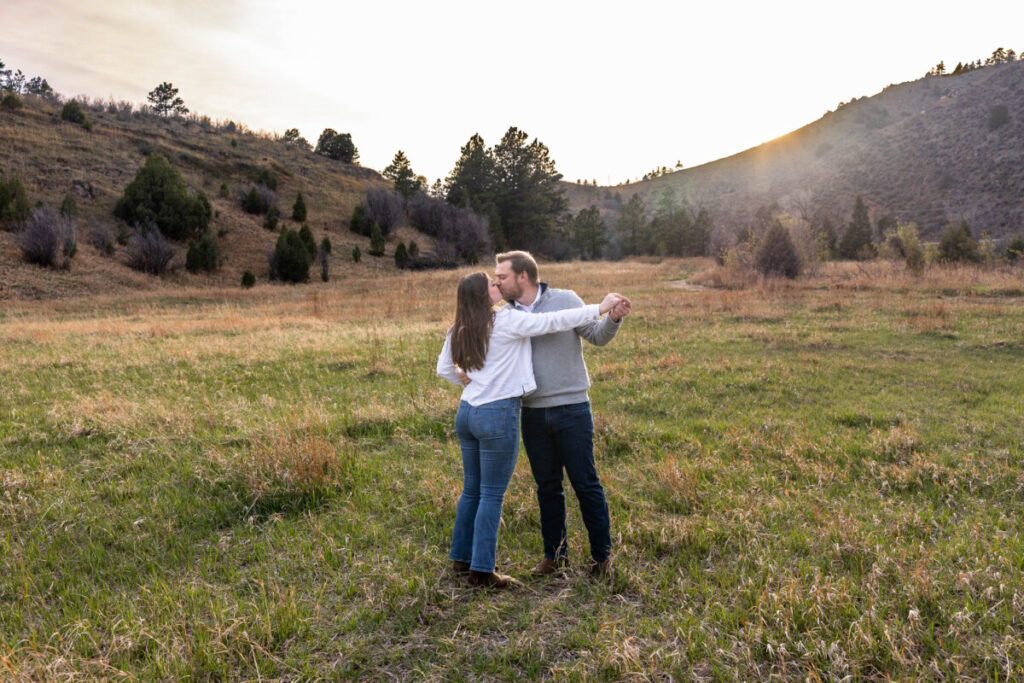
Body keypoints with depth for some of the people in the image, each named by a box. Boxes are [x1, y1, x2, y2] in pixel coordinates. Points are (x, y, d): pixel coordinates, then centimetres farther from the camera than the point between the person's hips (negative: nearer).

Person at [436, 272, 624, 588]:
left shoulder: (458, 332, 9)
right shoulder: (506, 321, -12)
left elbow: (444, 369, 17)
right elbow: (554, 322, -11)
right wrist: (600, 307, -4)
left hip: (467, 412, 8)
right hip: (498, 415, -8)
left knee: (472, 489, 18)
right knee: (492, 494, 1)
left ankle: (461, 557, 30)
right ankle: (482, 570, 7)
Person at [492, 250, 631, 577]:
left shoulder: (565, 299, -4)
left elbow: (597, 336, 0)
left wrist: (614, 317, -20)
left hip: (572, 408, -3)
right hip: (533, 413, 3)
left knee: (585, 484, 4)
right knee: (547, 486, 13)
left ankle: (602, 554, 20)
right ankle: (555, 553, 29)